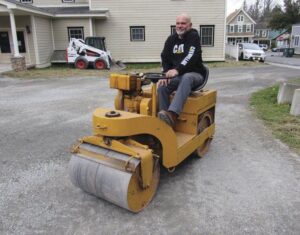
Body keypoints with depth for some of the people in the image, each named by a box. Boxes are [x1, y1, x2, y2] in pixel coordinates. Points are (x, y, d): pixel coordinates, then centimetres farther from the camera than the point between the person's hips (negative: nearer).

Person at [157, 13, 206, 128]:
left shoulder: (194, 36, -6)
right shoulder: (171, 39, 12)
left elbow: (191, 57, -23)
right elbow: (165, 58, 6)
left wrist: (177, 70, -38)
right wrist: (166, 73, -14)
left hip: (194, 74, -5)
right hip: (177, 75, 5)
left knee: (186, 78, -40)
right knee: (162, 86, -24)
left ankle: (172, 115, -57)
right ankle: (165, 121, -22)